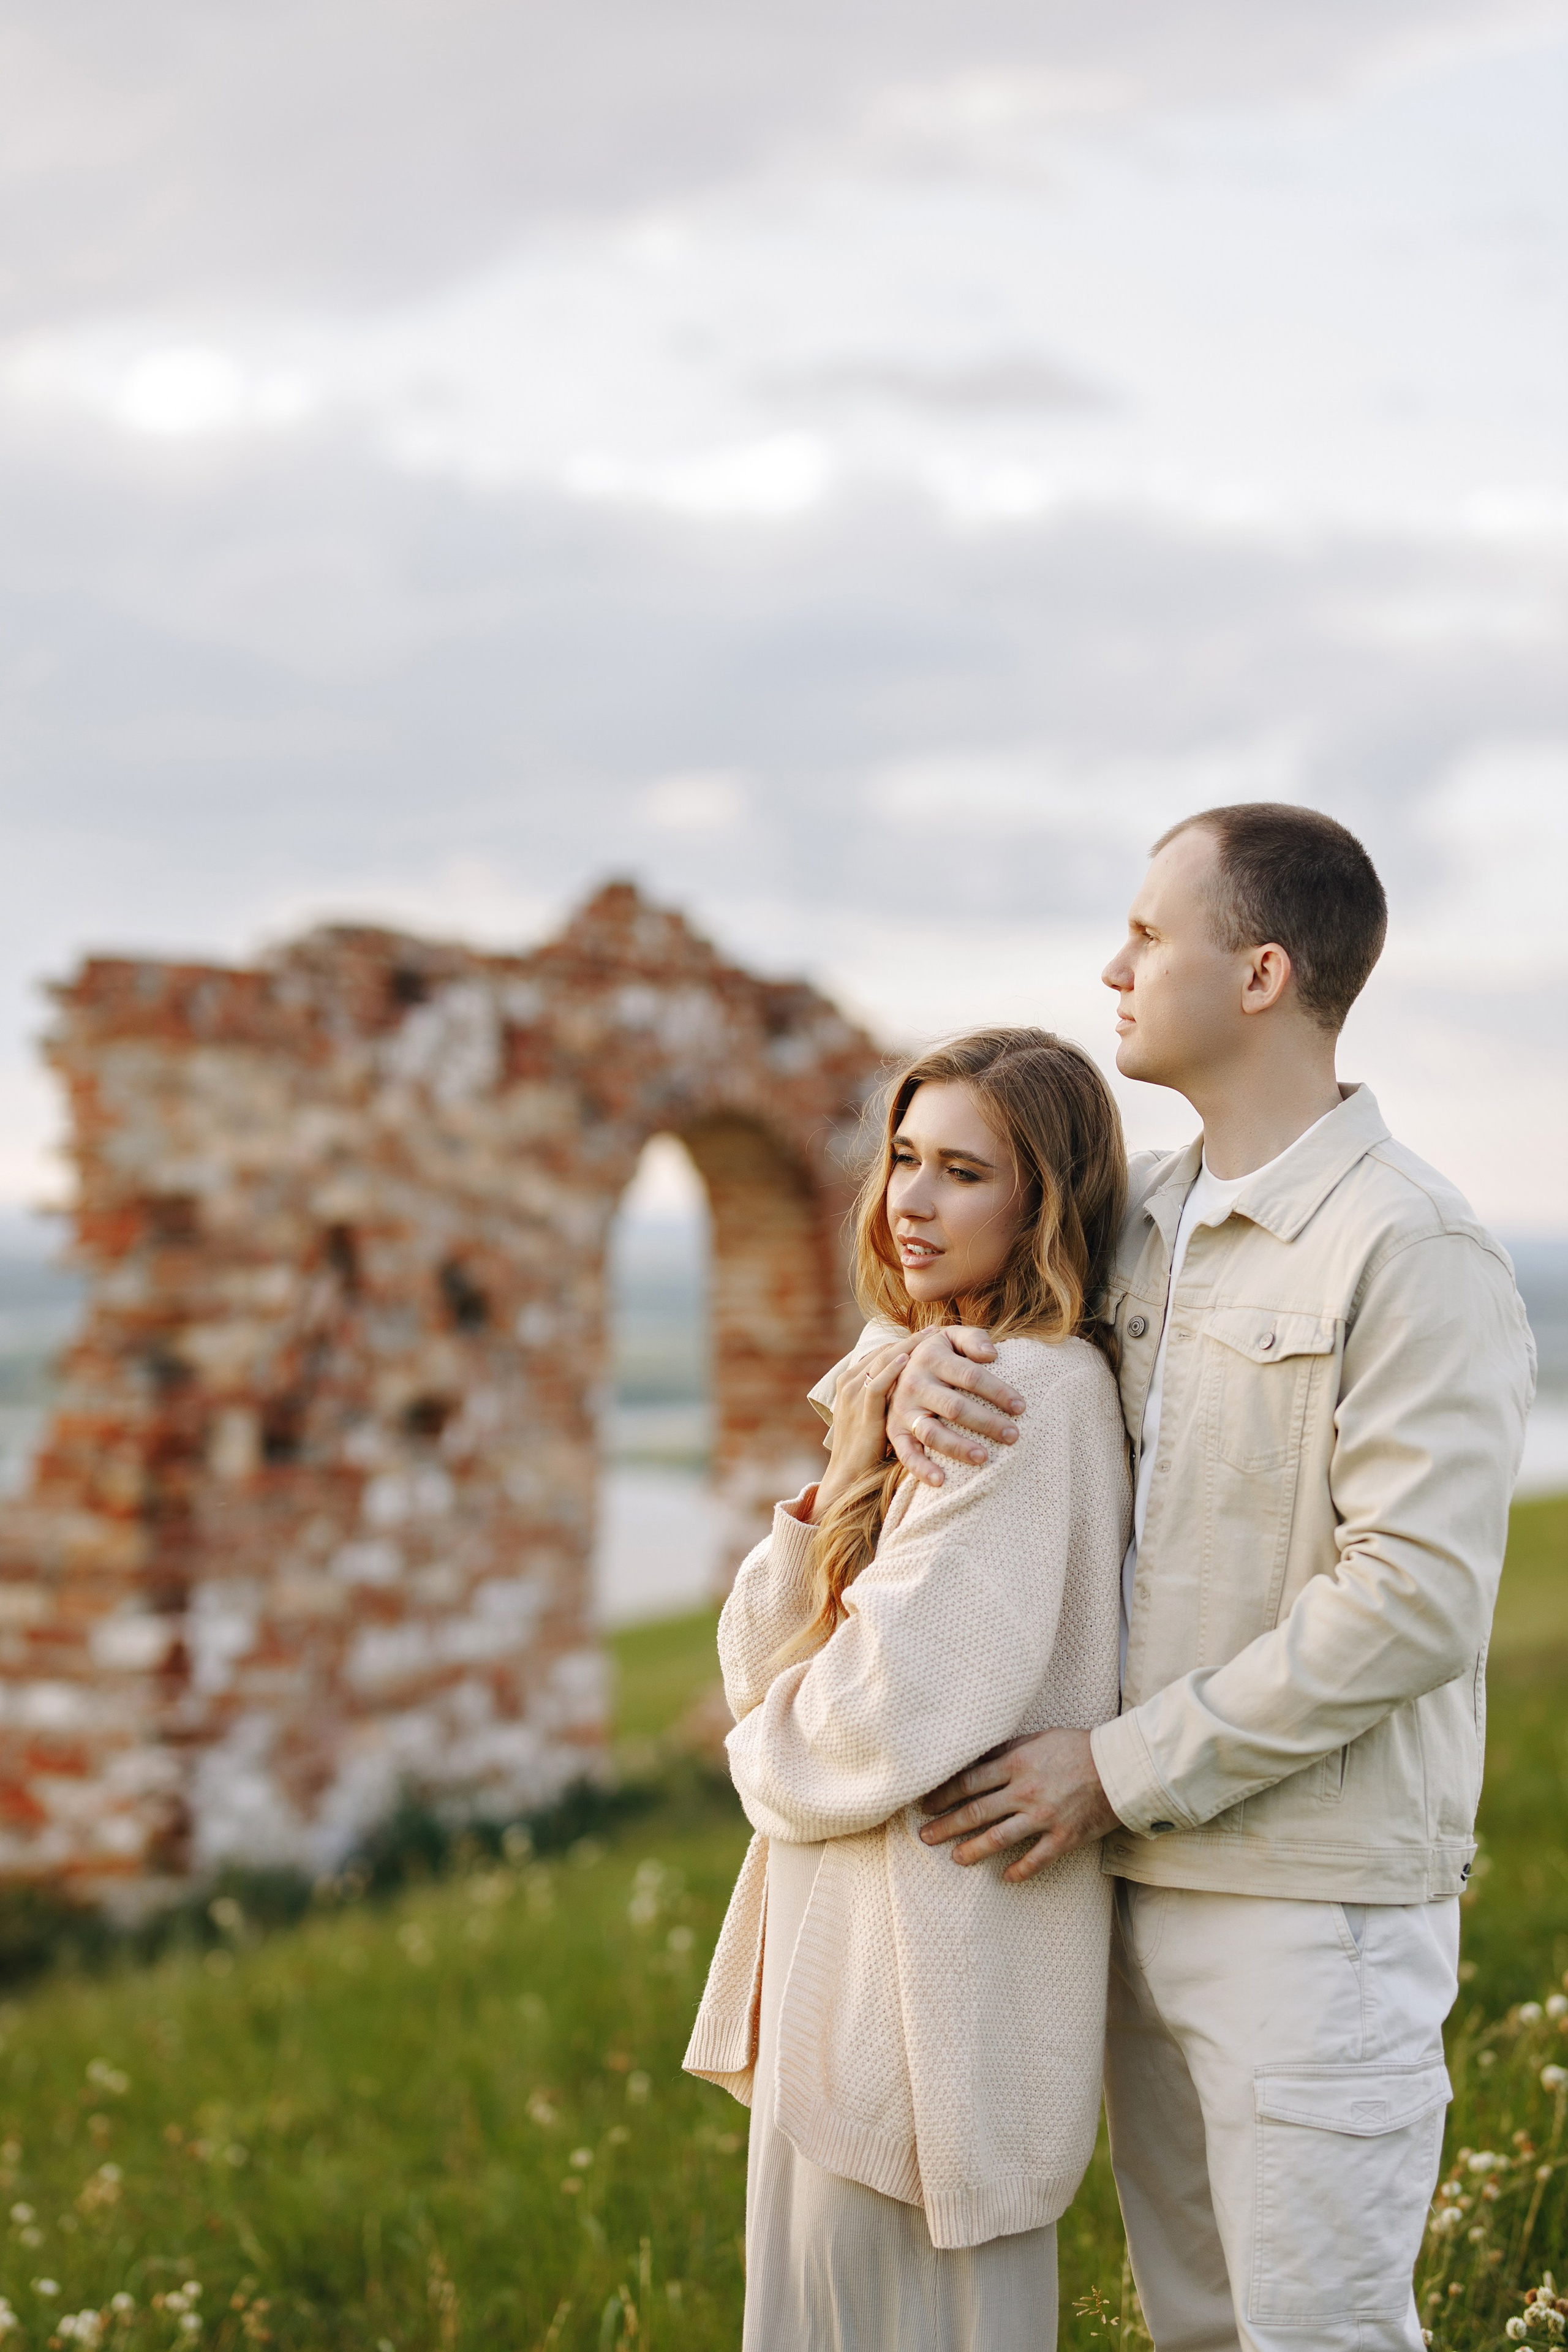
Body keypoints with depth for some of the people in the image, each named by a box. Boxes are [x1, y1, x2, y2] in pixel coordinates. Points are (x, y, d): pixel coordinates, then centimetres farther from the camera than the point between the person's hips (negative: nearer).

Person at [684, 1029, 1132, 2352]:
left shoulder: (1031, 1398, -18)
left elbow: (887, 1721, -22)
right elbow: (761, 1661, 9)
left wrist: (772, 1751, -2)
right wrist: (843, 1482, -6)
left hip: (927, 1977, -9)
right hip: (843, 1941, 9)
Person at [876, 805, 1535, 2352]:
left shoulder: (1413, 1253, -15)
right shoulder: (1146, 1217, 10)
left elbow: (1416, 1599, -21)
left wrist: (1124, 1767, -19)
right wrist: (928, 1369, -4)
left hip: (1318, 1904, -7)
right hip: (1147, 1877, 7)